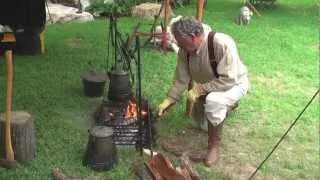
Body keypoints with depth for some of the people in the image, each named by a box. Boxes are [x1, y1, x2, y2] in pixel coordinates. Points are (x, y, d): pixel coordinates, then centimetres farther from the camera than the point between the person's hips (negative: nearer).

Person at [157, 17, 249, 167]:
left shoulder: (222, 44, -37)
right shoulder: (185, 50, -17)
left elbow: (229, 80, -37)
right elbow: (181, 79, -6)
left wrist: (200, 89, -34)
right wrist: (169, 100, -11)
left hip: (234, 84, -7)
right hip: (208, 88, 7)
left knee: (213, 101, -39)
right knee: (204, 125, 19)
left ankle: (214, 145, -18)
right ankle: (228, 103, 43)